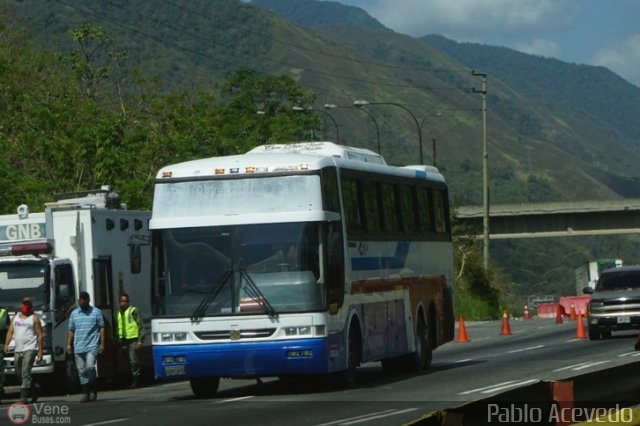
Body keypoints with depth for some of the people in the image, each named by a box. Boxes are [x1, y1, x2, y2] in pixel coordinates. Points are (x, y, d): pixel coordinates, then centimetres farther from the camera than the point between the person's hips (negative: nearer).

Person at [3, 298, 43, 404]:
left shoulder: (34, 318, 2)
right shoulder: (16, 317, 17)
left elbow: (39, 335, -1)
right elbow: (10, 332, 12)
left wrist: (40, 351, -8)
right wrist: (6, 344, -4)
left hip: (29, 349, -6)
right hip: (17, 350, 6)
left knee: (25, 374, -15)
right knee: (19, 374, 11)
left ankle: (24, 398, -18)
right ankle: (34, 390, 29)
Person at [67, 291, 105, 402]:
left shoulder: (96, 312, 5)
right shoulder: (74, 313, 14)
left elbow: (102, 328, 4)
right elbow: (71, 330, 16)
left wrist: (102, 343, -4)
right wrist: (69, 344, 6)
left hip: (92, 346, -4)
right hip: (78, 347, 4)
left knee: (90, 367, -19)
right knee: (82, 371, 3)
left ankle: (93, 391, -6)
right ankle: (86, 393, 9)